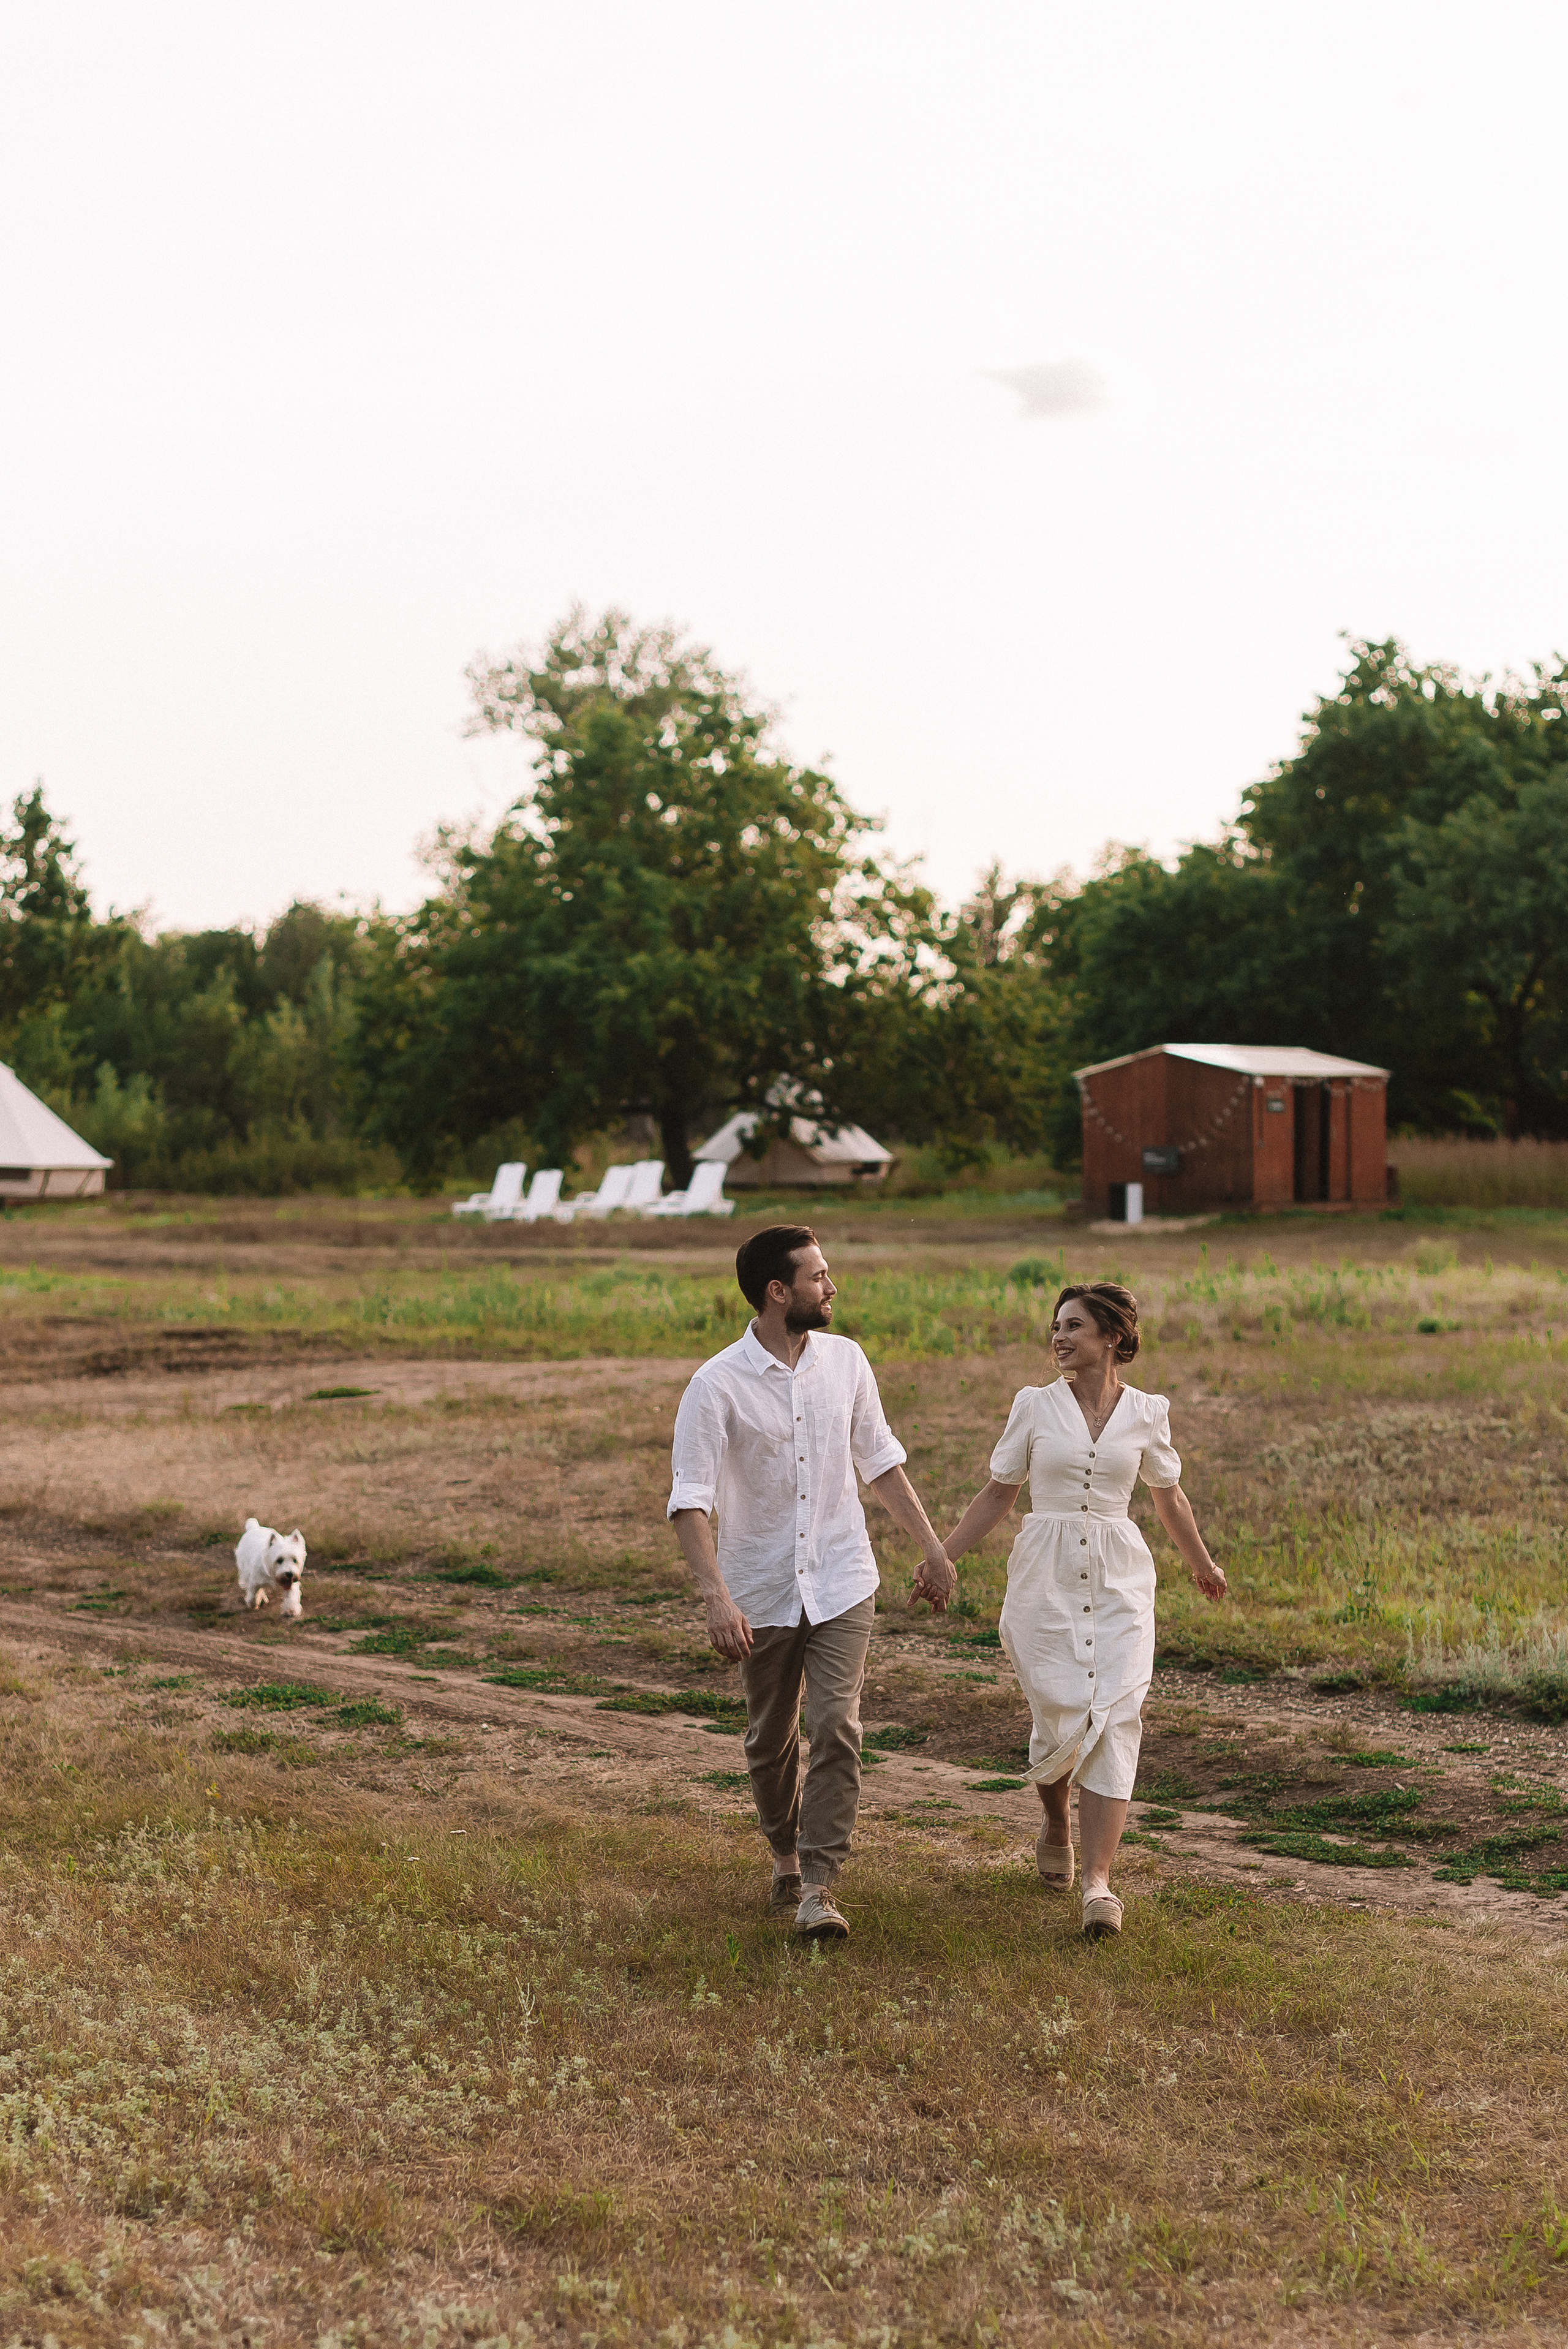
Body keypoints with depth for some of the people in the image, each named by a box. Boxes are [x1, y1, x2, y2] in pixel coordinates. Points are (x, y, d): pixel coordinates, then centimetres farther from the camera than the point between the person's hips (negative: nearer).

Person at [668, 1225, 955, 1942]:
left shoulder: (844, 1360, 0)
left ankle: (818, 1888, -7)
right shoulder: (717, 1385, -14)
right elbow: (690, 1501, -17)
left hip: (841, 1584, 2)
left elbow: (881, 1460, 12)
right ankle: (786, 1858, 38)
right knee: (770, 1741, 13)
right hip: (762, 1592, -1)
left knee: (836, 1729, -12)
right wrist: (716, 1599, -28)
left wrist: (931, 1547, 11)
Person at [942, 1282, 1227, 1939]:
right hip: (1045, 1578, 0)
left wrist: (1203, 1565, 32)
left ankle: (1098, 1884, -15)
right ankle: (1056, 1826, 33)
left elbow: (1170, 1497, 20)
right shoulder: (1035, 1405, 2)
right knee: (1060, 1718, -1)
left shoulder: (1147, 1413, 4)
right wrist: (940, 1558, 6)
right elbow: (997, 1494, 10)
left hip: (1119, 1583, 0)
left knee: (1113, 1719, -12)